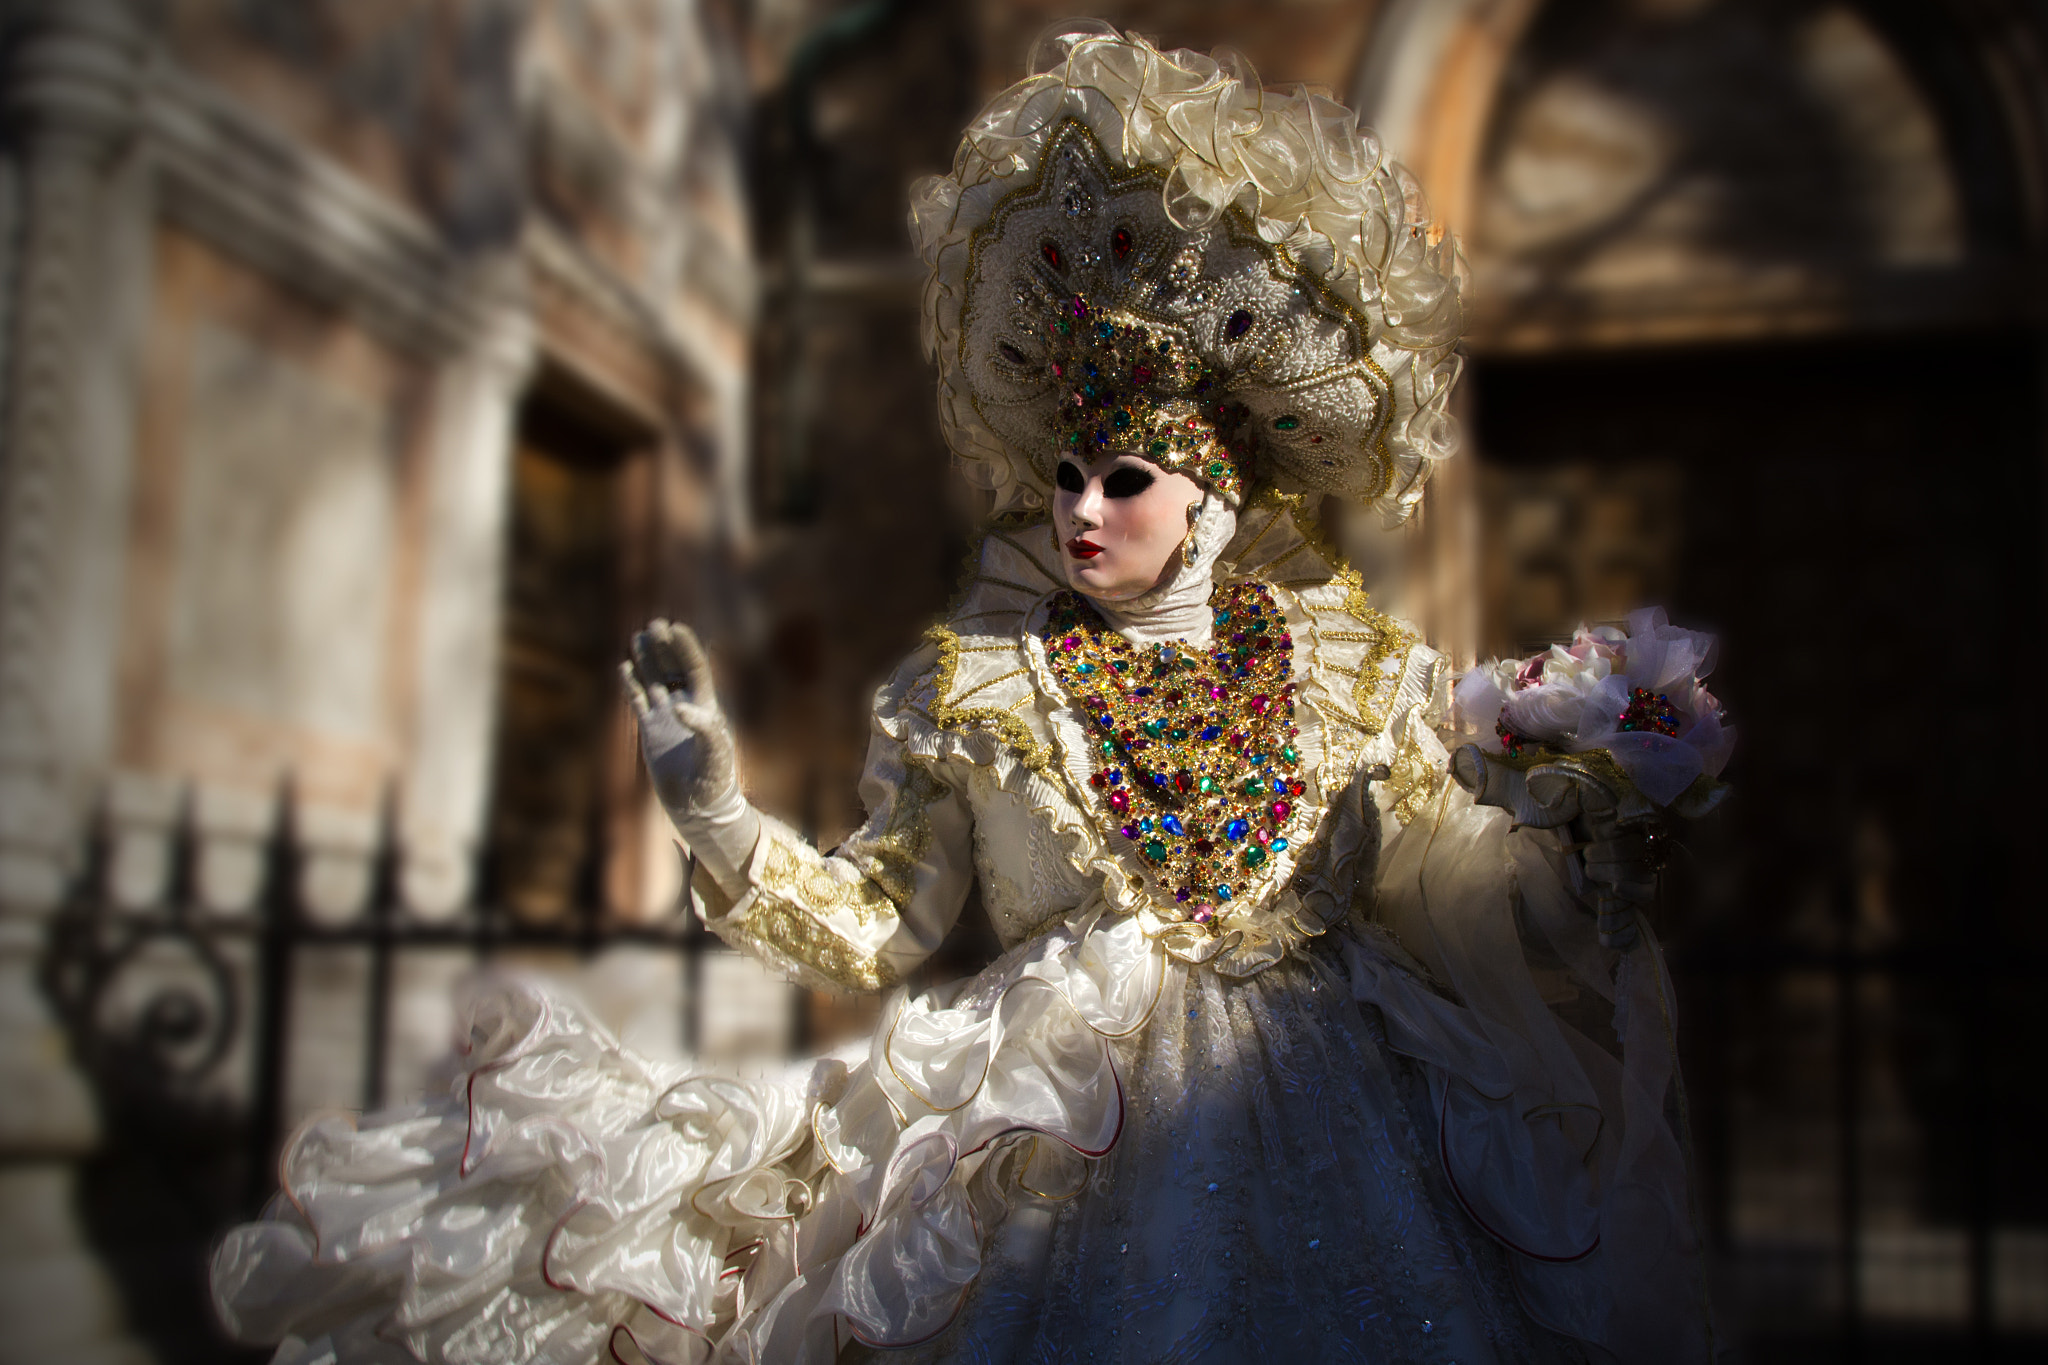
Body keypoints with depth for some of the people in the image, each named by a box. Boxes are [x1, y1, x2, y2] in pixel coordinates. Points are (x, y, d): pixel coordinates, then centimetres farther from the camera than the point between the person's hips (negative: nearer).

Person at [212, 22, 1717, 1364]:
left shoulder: (1359, 671, 3)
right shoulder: (968, 681, 2)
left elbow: (1465, 893, 8)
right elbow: (877, 925, 3)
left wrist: (1589, 862, -8)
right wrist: (721, 816, -9)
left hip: (1300, 1115, 1)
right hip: (1052, 1129, 0)